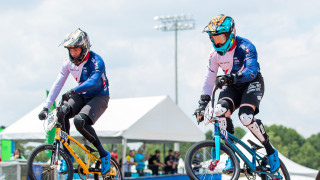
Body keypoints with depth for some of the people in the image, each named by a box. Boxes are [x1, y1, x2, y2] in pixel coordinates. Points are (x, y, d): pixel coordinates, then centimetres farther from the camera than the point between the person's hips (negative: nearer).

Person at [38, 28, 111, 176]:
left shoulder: (96, 61, -22)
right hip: (82, 96, 6)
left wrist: (73, 91, -54)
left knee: (80, 121, -32)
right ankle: (67, 155, -16)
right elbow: (57, 84, -3)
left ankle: (103, 154, -13)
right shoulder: (68, 62, -3)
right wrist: (46, 107, -11)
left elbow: (93, 82, -39)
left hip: (99, 97, -5)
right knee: (62, 112, -25)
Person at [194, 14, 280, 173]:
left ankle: (271, 152, -8)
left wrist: (231, 77, -53)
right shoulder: (215, 53, -4)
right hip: (233, 87, 5)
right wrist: (203, 103, -4)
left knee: (246, 117, -30)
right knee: (220, 111, -26)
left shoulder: (245, 47, -22)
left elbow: (251, 71, -37)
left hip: (252, 84, -5)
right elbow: (210, 79, 1)